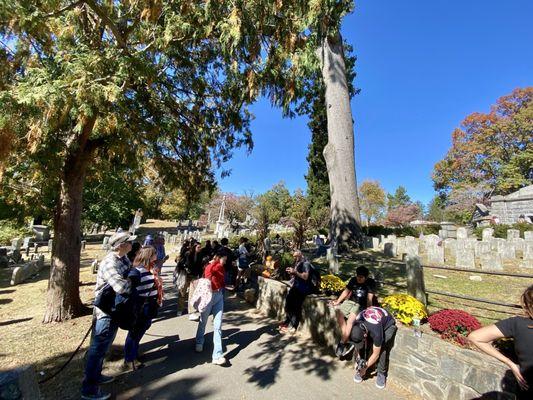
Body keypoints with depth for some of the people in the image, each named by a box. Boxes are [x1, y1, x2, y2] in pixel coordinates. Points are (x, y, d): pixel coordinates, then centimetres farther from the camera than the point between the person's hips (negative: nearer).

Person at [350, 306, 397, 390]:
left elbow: (376, 354, -24)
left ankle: (381, 373, -3)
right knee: (361, 345, -16)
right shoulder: (356, 325, -29)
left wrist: (365, 368, -14)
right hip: (370, 321, 4)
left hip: (388, 325, -4)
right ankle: (360, 368, 5)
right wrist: (358, 361, -10)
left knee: (382, 348, -25)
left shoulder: (376, 332, -41)